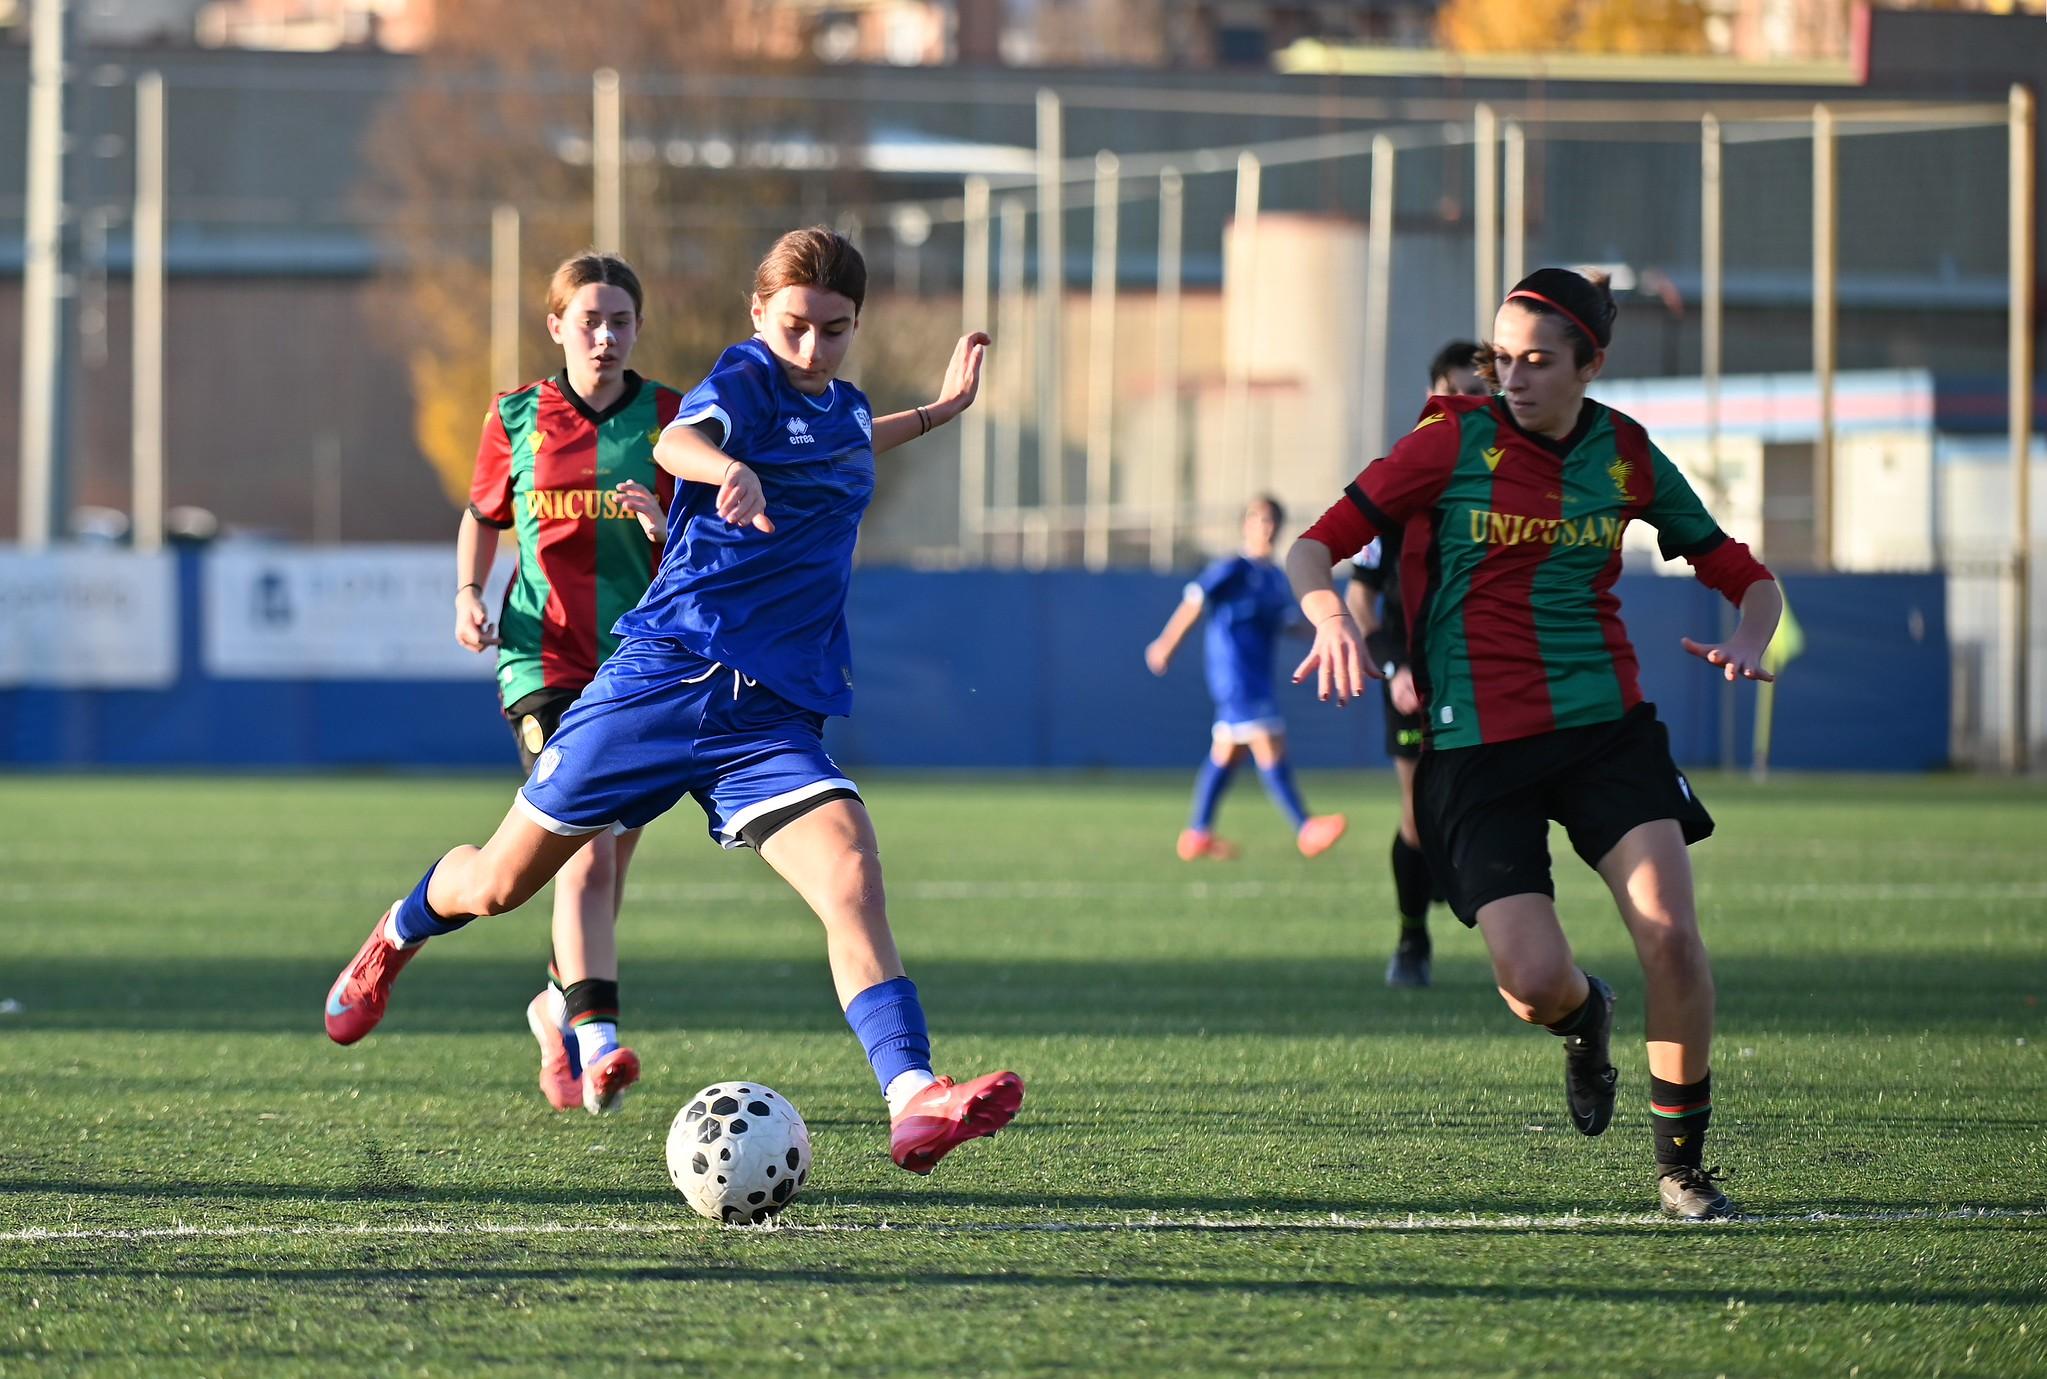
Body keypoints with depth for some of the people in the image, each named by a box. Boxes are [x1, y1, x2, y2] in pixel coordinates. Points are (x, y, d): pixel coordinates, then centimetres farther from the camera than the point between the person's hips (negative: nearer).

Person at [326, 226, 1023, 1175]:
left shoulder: (846, 409, 14)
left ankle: (913, 1098, -35)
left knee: (852, 875, -22)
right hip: (668, 673, -5)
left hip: (774, 713, 5)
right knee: (500, 885, 9)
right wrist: (731, 468, -57)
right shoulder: (746, 378, -9)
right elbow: (680, 441, -35)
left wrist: (939, 412, 41)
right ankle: (400, 935, 43)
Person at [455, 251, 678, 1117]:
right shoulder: (516, 420, 3)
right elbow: (483, 515, 20)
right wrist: (468, 594, 3)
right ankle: (595, 1043, -30)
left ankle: (561, 1003, 36)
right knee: (586, 847, -21)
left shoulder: (667, 420, 2)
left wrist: (665, 529, -19)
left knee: (608, 860, 10)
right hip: (545, 663, -2)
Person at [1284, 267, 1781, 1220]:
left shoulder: (1626, 456, 5)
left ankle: (1682, 1161, 1)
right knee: (1533, 980, -14)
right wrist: (1332, 617, -24)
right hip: (1476, 746, -2)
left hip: (1607, 727, 2)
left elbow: (1743, 576, 14)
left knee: (1670, 933, -17)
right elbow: (1313, 548, -3)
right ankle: (1583, 1018, 26)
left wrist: (1748, 643, -8)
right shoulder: (1454, 442, -3)